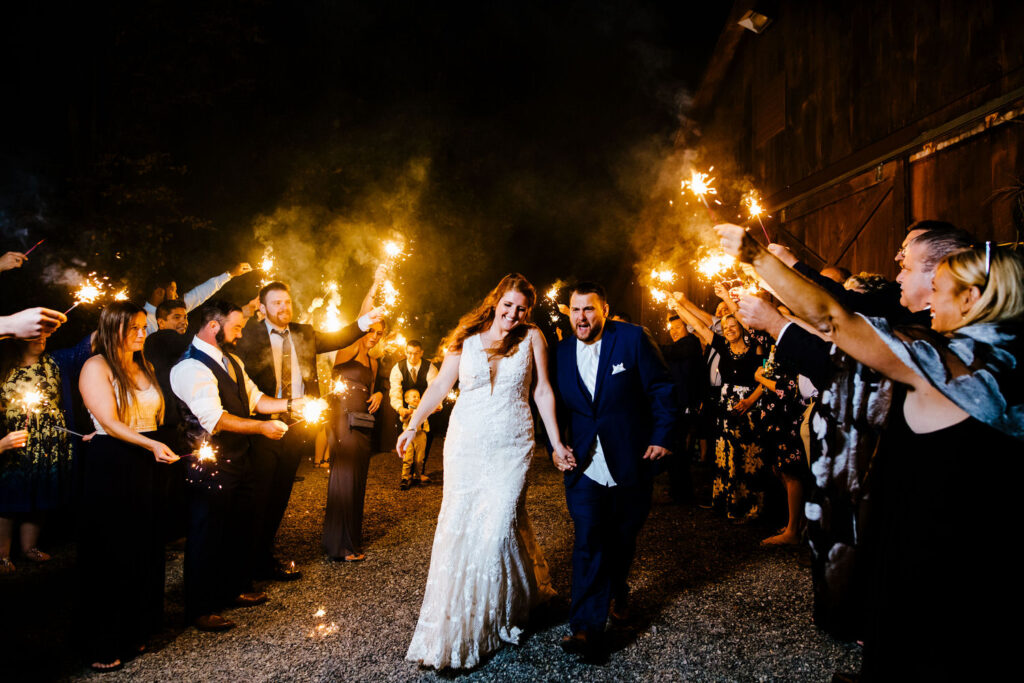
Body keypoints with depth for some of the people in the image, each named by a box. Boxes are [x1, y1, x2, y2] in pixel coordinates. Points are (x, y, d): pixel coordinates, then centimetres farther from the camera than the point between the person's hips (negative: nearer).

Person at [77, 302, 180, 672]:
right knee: (110, 555, 2)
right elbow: (110, 423, -17)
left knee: (144, 551, 9)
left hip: (147, 464, 6)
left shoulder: (144, 366, 14)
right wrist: (152, 445, -28)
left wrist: (161, 447, 3)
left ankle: (134, 633, 23)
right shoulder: (96, 366, -8)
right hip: (109, 468, -6)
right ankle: (103, 646, 16)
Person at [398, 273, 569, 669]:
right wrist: (413, 425, 3)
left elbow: (542, 392, 5)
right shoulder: (467, 339, 5)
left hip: (512, 447, -1)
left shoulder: (531, 338, 4)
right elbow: (440, 386, 8)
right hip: (466, 444, 2)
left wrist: (556, 443, 2)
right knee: (457, 527, 3)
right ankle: (450, 627, 18)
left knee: (498, 527, -5)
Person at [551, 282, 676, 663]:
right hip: (584, 466, 1)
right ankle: (588, 629, -6)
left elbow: (662, 389, -5)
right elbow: (556, 406, 11)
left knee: (623, 538, 16)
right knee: (587, 542, -9)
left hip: (630, 464, -1)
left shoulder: (633, 339, -8)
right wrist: (555, 447, -1)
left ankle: (616, 592, 44)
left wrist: (663, 437, -10)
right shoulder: (562, 353, 2)